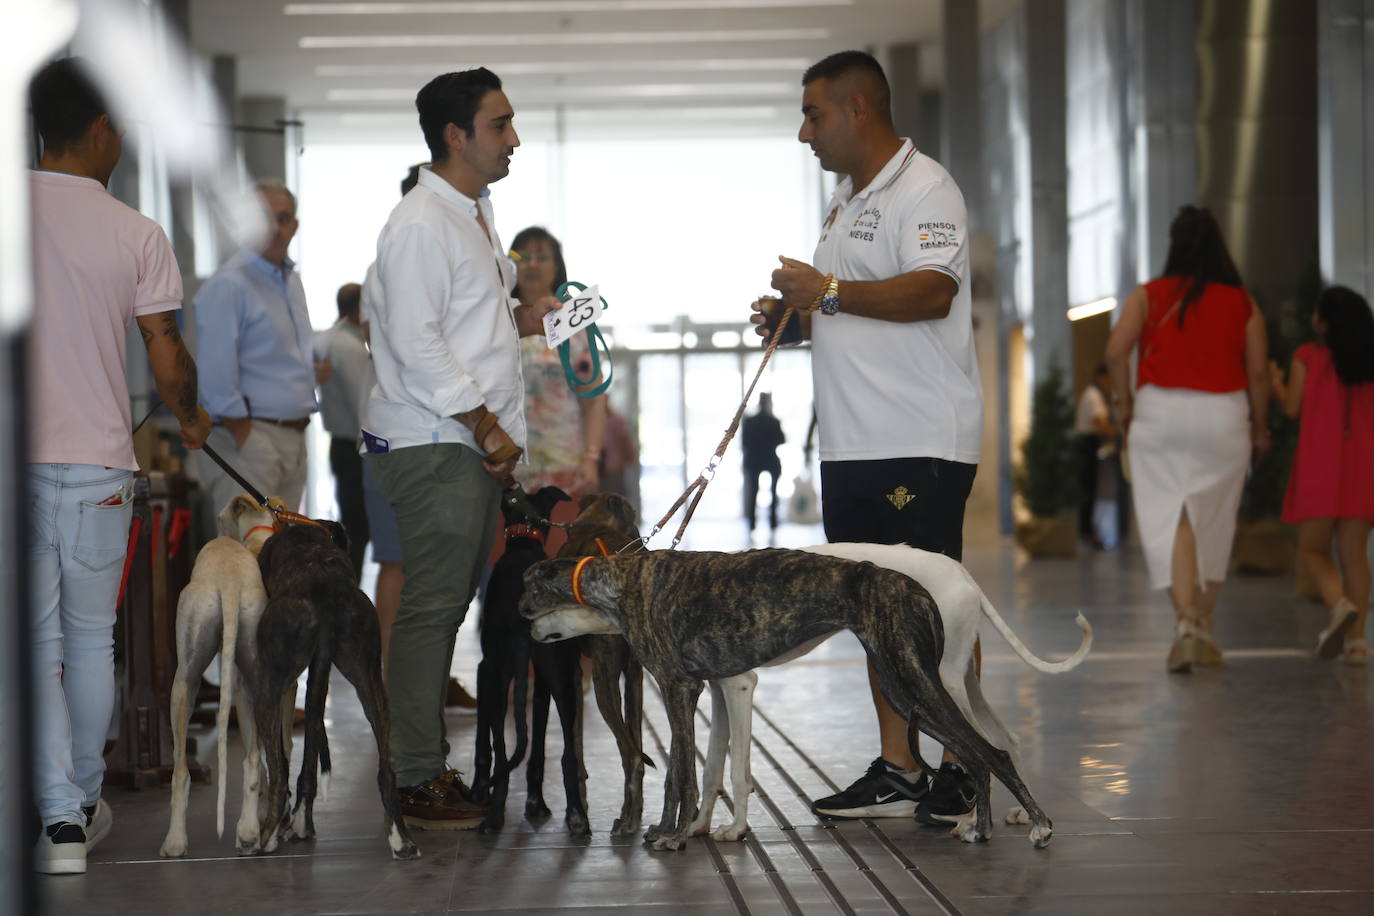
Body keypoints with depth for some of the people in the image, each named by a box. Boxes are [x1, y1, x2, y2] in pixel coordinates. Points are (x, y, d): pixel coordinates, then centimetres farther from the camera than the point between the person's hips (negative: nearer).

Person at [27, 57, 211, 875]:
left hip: (16, 459, 0)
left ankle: (61, 818, -5)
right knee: (92, 638, 14)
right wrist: (192, 420, 19)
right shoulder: (136, 234, -5)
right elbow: (168, 360, -2)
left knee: (36, 642, 4)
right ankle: (86, 804, 25)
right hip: (97, 466, 0)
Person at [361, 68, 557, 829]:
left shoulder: (475, 214, 19)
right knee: (430, 608, -8)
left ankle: (429, 760, 20)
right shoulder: (420, 223, -13)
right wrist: (484, 424, -17)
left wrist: (519, 321, 12)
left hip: (475, 444, 10)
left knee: (449, 605, 12)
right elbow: (415, 341, -19)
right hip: (433, 445, -10)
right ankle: (418, 782, -5)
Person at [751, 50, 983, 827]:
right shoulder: (847, 199, 21)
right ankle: (896, 771, 15)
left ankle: (960, 772, 0)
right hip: (853, 443, 9)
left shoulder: (925, 188, -9)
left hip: (923, 442, -9)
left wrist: (828, 293, -21)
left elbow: (932, 292, -23)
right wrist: (794, 318, 11)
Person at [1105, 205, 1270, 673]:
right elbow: (1258, 373, 2)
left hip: (1161, 411, -1)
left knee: (1172, 520, -4)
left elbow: (1116, 350, -9)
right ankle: (1204, 626, 19)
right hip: (1224, 415, 1)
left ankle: (1186, 621, -20)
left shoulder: (1148, 296, 3)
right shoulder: (1243, 303, 5)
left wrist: (1124, 403, 3)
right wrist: (1259, 426, 13)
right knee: (1214, 524, 12)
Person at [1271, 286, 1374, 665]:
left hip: (1320, 467, -3)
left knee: (1312, 549, 5)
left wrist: (1275, 382, 17)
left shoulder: (1307, 357, -3)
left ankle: (1341, 605, -22)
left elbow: (1292, 407, -1)